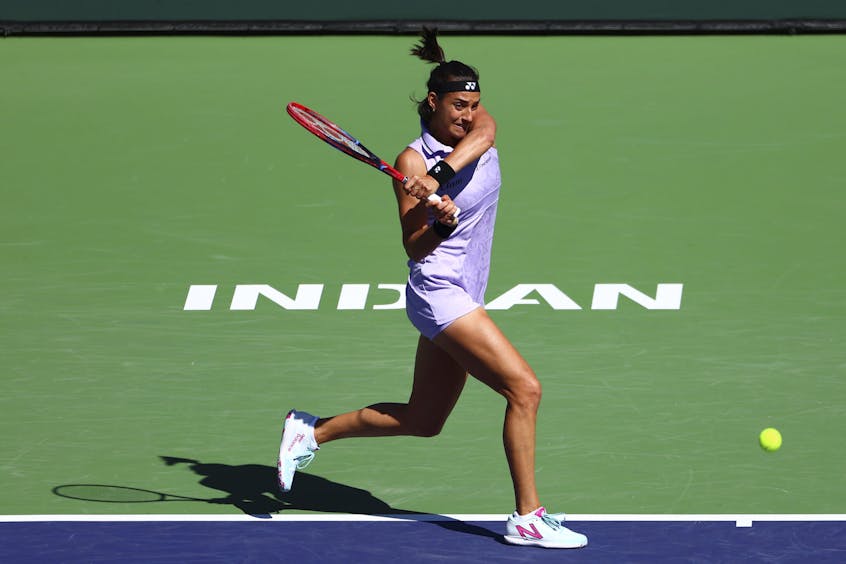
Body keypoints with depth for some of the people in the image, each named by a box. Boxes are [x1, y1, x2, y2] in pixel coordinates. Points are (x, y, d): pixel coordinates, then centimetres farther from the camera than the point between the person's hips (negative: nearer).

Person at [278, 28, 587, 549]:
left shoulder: (480, 129, 4)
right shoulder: (412, 162, -12)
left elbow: (482, 130, -22)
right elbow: (413, 247, -9)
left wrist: (441, 175, -38)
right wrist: (439, 224, -30)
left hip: (463, 299, 8)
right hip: (438, 290, -8)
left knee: (422, 421, 16)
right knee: (525, 388, -17)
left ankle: (310, 431, 27)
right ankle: (528, 518, -14)